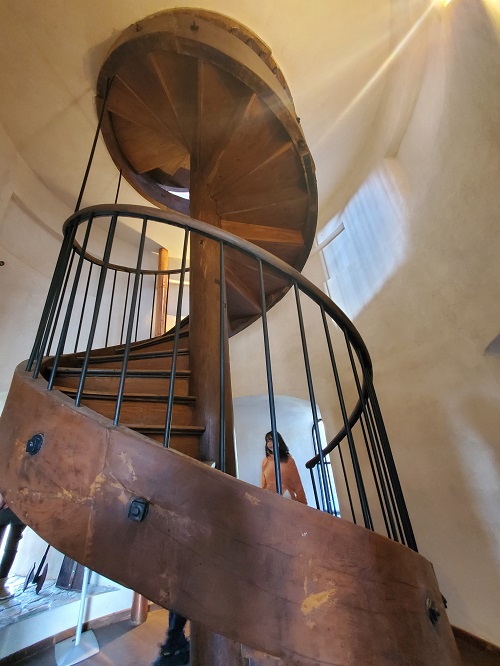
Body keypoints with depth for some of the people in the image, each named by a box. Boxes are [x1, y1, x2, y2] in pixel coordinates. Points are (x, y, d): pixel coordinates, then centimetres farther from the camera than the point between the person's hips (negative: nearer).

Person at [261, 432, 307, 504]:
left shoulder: (288, 459, 5)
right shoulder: (265, 461, 8)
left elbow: (297, 484, 5)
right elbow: (264, 484, 13)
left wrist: (303, 503, 1)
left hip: (287, 498, -1)